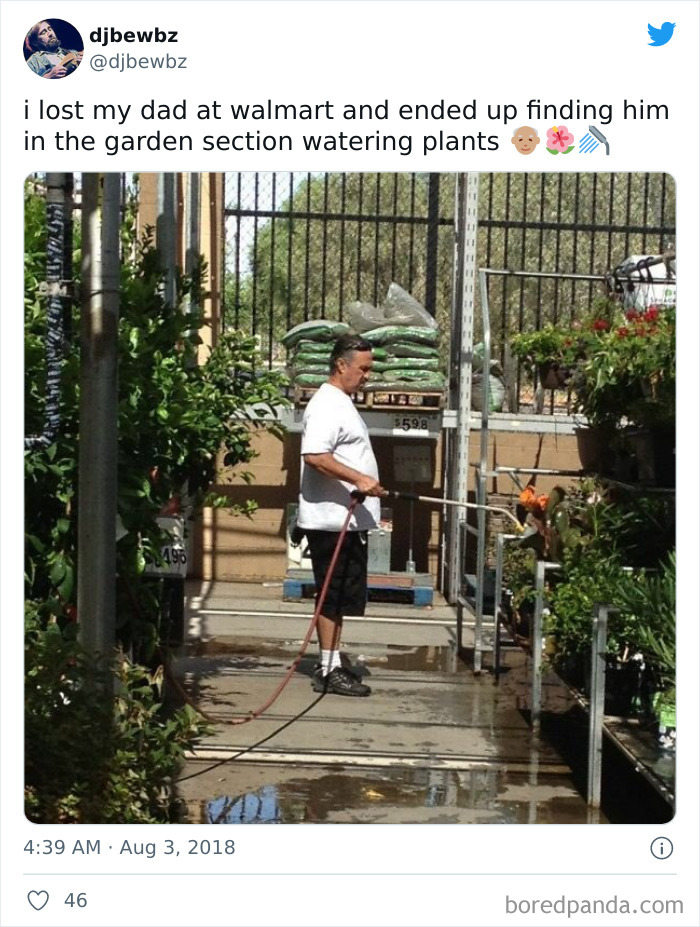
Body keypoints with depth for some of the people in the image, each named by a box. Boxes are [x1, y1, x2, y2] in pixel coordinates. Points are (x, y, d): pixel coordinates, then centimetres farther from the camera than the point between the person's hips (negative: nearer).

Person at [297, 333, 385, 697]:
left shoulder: (342, 403, 18)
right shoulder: (326, 405, -15)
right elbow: (315, 456, -28)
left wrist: (363, 483, 26)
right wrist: (359, 479, -31)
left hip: (347, 518, 10)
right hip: (332, 519, -10)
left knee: (341, 595, 13)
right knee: (333, 595, -5)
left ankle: (333, 663, 21)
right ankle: (329, 671, 1)